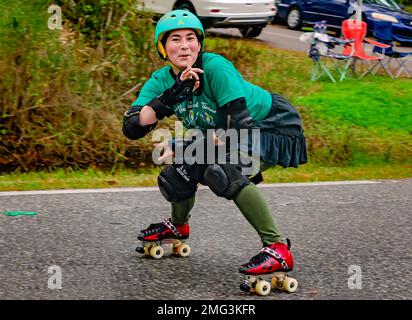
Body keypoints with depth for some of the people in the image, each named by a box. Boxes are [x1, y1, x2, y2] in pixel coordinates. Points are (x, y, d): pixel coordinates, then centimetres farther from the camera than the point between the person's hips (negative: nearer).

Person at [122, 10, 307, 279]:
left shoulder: (215, 67, -28)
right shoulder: (162, 81, -10)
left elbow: (241, 124, -32)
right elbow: (131, 128, -22)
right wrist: (171, 97, -35)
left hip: (275, 125, -7)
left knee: (222, 168, -32)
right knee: (177, 173, -4)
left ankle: (278, 249, -29)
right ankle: (178, 225, 33)